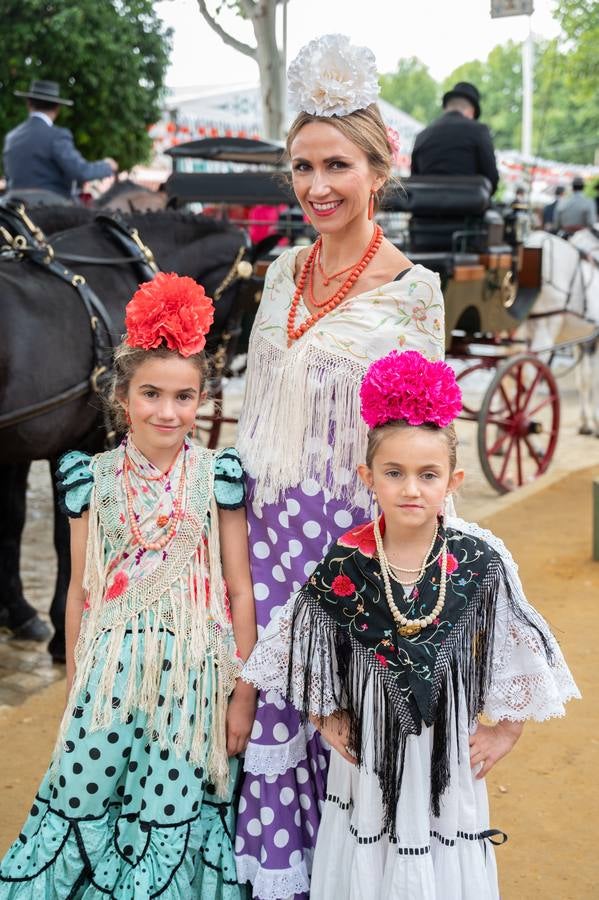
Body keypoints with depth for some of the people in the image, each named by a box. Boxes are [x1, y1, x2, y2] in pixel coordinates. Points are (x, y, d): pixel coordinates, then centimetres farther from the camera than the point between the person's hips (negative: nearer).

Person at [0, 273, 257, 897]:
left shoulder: (218, 475, -3)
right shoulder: (93, 478, 1)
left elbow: (240, 590, -1)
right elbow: (81, 589, 7)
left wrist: (244, 695, -1)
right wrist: (74, 683, 10)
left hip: (194, 668, -1)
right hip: (111, 664, 1)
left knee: (175, 810, 6)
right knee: (82, 797, 3)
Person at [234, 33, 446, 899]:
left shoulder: (411, 289, -10)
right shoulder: (285, 269, 7)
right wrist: (237, 497, 14)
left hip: (352, 521, -5)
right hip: (270, 517, 5)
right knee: (270, 690, 12)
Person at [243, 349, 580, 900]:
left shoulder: (482, 562, -12)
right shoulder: (345, 564, -11)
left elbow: (522, 655, -1)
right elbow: (310, 658, 4)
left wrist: (506, 732, 0)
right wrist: (326, 720, 1)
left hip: (449, 758, 0)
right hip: (368, 758, 0)